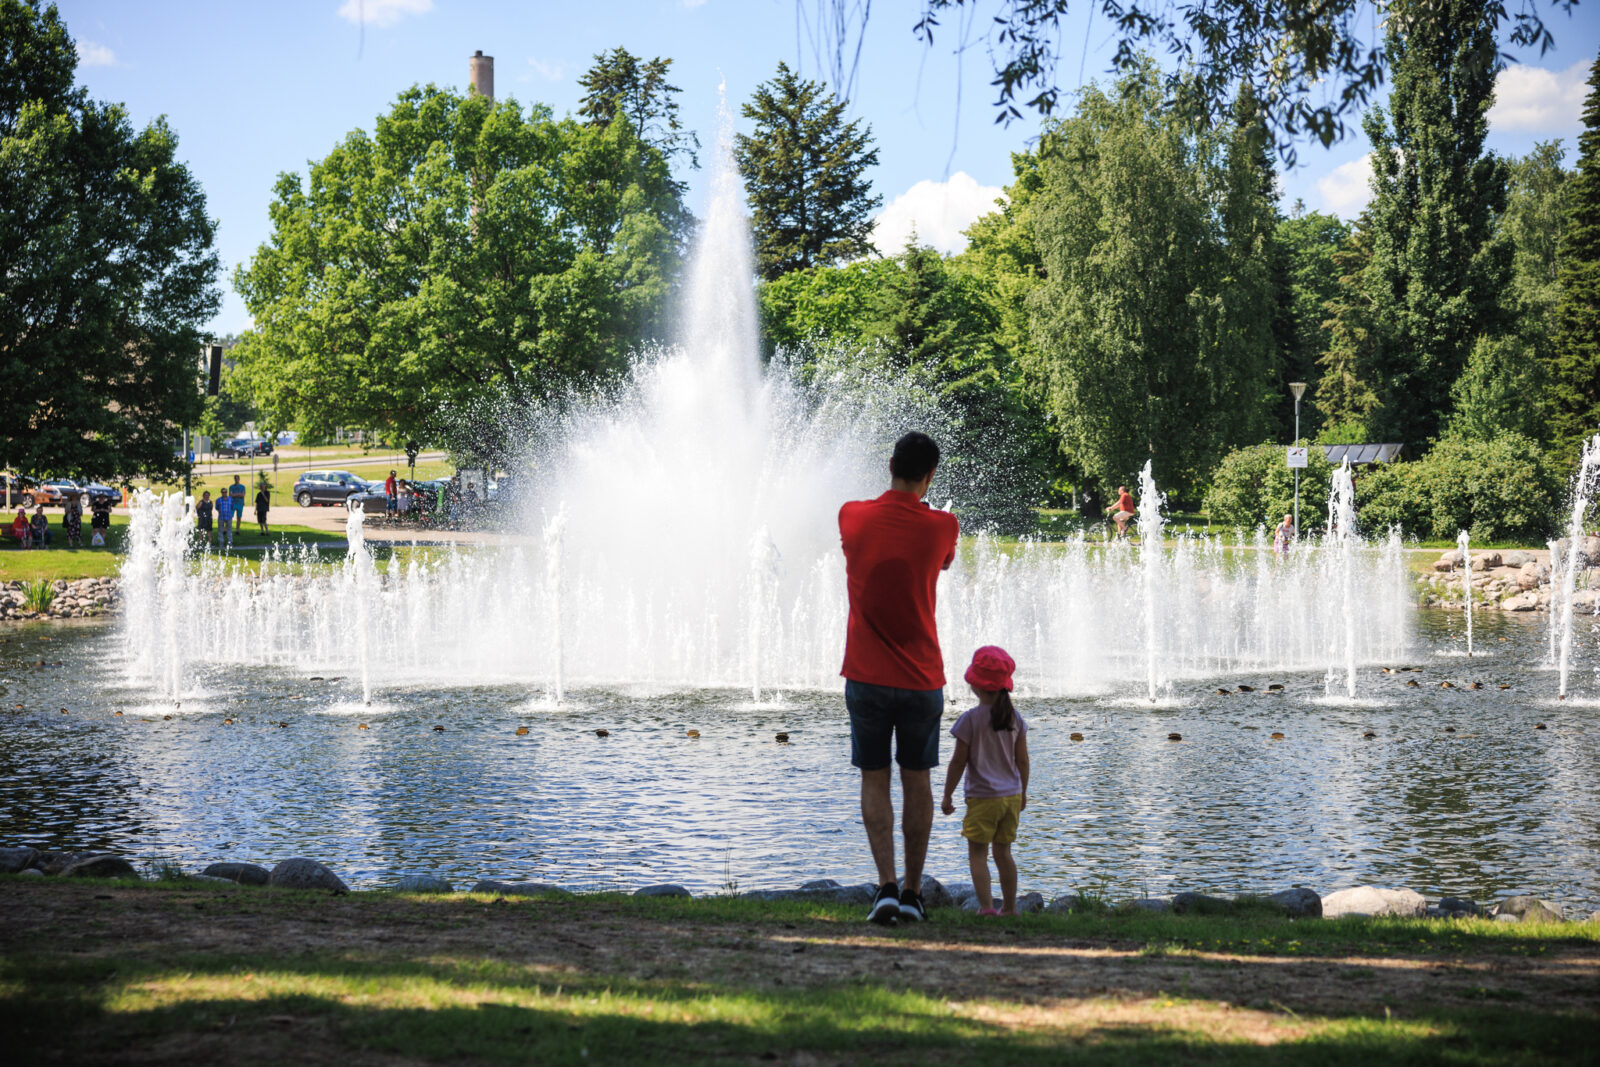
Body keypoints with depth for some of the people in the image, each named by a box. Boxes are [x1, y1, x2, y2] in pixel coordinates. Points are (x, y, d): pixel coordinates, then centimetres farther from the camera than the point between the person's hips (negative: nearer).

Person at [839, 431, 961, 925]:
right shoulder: (941, 527, -8)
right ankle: (912, 892, 14)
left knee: (874, 782, 6)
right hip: (922, 679, 0)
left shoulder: (853, 517, -5)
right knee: (917, 782, 11)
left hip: (866, 677, 0)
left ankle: (887, 885, -7)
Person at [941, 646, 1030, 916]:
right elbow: (1022, 760, 8)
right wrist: (1023, 793, 20)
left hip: (983, 797, -5)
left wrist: (947, 796, 0)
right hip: (1012, 795, 5)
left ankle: (986, 905, -12)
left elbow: (958, 762, -9)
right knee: (1003, 851, 14)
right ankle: (1009, 906, 16)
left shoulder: (971, 719, -11)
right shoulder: (1015, 718, 3)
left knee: (977, 853, 0)